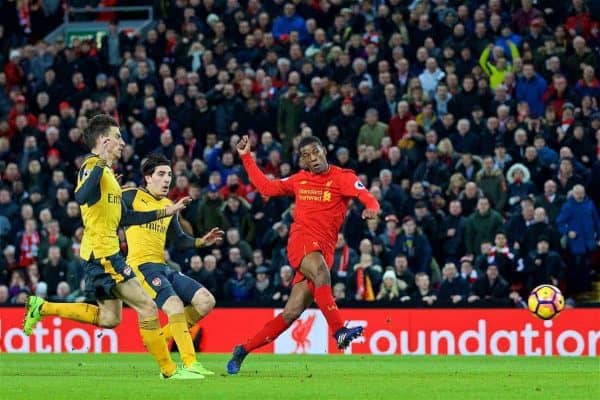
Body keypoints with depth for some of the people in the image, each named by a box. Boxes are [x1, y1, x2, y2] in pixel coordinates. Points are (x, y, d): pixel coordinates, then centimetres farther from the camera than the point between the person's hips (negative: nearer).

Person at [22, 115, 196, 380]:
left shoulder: (108, 171, 19)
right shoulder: (93, 166, -10)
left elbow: (124, 218, 23)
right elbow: (81, 197, -30)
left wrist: (166, 212, 22)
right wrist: (101, 163, -32)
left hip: (107, 253, 10)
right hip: (101, 252, -10)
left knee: (109, 319, 12)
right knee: (147, 308, -8)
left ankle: (41, 308, 16)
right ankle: (169, 370, -3)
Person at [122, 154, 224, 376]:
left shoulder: (169, 206, 20)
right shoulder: (132, 196, 0)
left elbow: (179, 241, 25)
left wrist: (202, 241, 9)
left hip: (163, 267, 8)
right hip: (142, 266, -8)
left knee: (206, 301, -1)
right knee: (175, 306, -26)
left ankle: (160, 337, 9)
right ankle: (189, 364, -26)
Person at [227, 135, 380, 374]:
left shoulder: (342, 177, 3)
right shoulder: (299, 180, 15)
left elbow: (367, 197, -12)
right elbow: (266, 187, 28)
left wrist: (371, 208, -36)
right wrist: (246, 157, 26)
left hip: (325, 250, 0)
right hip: (301, 240, 0)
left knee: (292, 313, -3)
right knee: (320, 272, -36)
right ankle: (339, 331, -47)